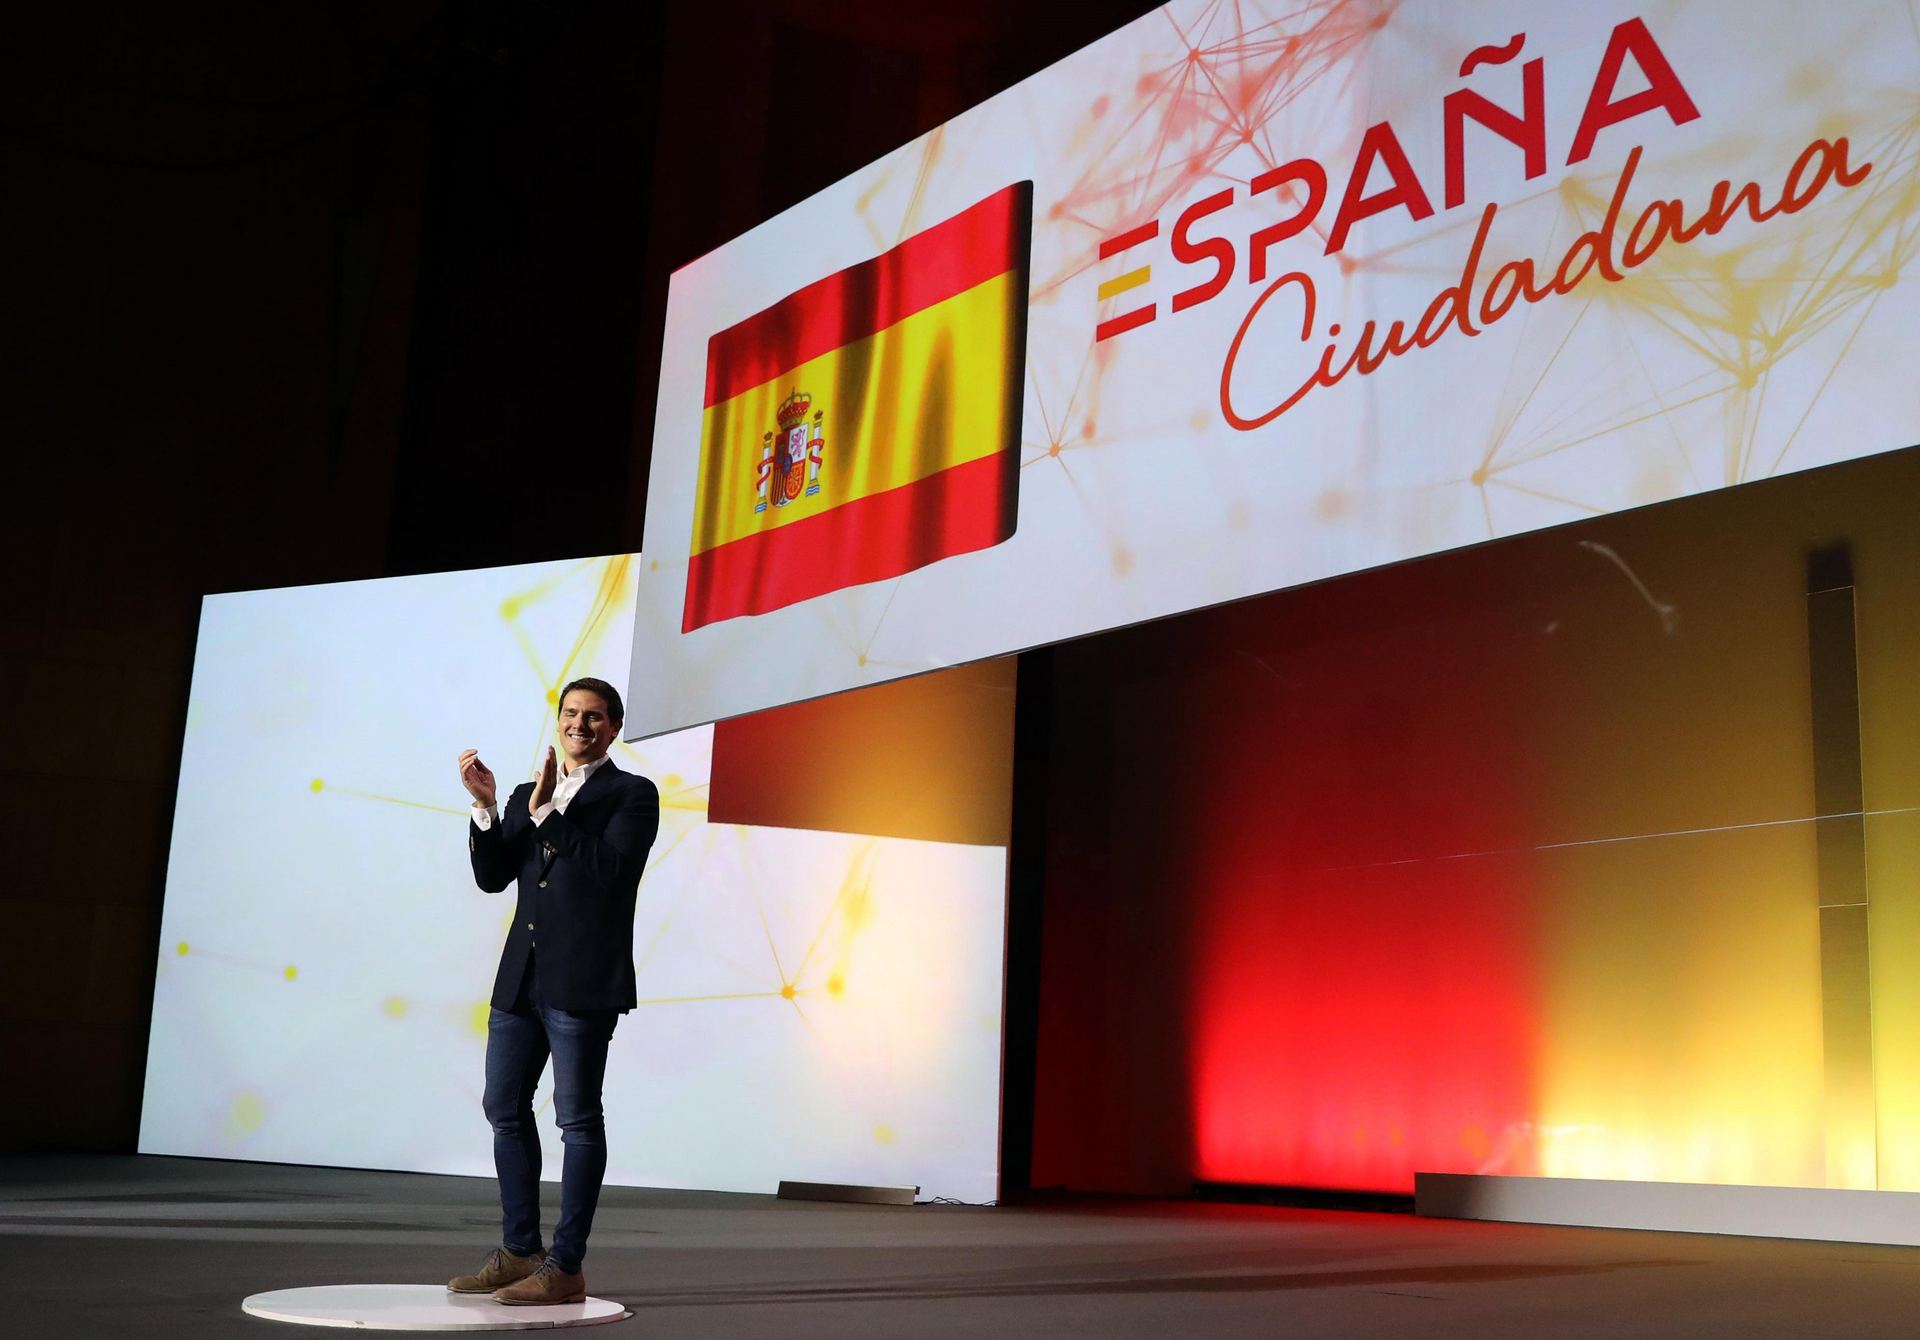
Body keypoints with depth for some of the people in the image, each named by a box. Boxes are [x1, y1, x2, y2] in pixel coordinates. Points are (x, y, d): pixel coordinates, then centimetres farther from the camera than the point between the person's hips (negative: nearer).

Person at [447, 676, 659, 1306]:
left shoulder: (632, 795, -1)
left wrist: (546, 809, -14)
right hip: (521, 976, 7)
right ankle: (519, 1252, 25)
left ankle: (565, 1267, 4)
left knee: (578, 1118, -2)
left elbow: (604, 866, -15)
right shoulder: (527, 796, 16)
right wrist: (486, 805, -5)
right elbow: (492, 876, 8)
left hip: (582, 981, -7)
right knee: (504, 1107, 13)